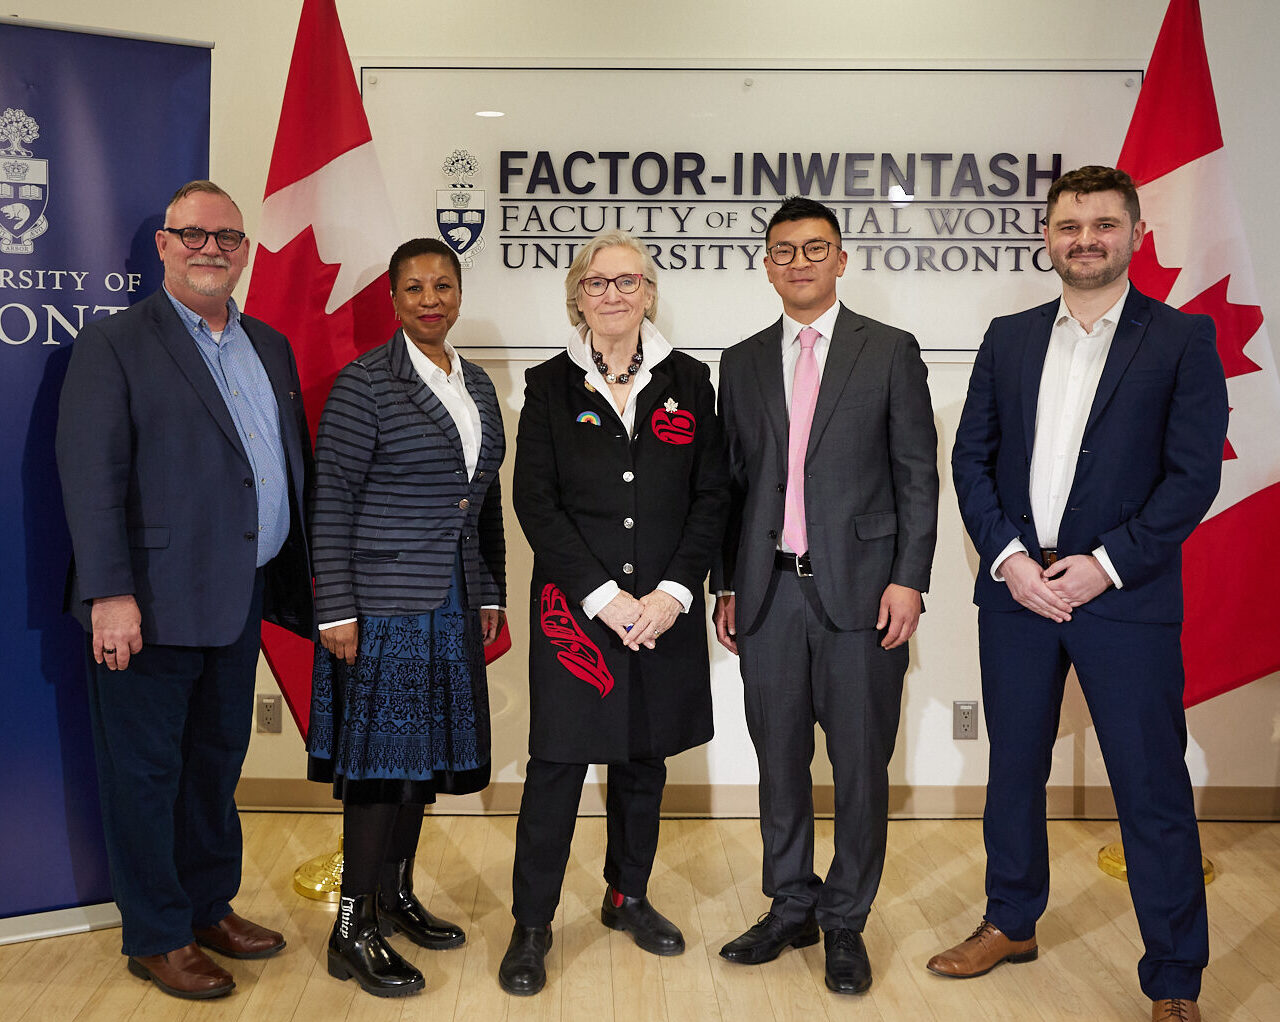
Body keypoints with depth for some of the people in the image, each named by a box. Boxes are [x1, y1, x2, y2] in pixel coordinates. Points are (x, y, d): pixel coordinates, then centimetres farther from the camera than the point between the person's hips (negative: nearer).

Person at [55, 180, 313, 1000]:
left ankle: (211, 907, 34)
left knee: (218, 763, 18)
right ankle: (156, 938, 21)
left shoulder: (271, 347, 14)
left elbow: (295, 465, 16)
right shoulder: (114, 344, -5)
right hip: (152, 607, -6)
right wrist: (110, 593, -20)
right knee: (147, 772, 6)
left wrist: (299, 578, 11)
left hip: (241, 601, 6)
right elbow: (91, 473, -13)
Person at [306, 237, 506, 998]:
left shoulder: (477, 385, 12)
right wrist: (336, 610, -15)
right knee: (380, 754, -4)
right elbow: (331, 500, -11)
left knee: (425, 750, 14)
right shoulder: (366, 383, -8)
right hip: (384, 602, -7)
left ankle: (397, 896, 29)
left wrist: (491, 593, 13)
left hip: (452, 605, 7)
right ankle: (353, 932, 7)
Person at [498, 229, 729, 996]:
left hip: (664, 609, 2)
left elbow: (712, 496, 2)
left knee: (645, 758, 13)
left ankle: (629, 897, 32)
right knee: (558, 760, -1)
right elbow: (536, 503, -4)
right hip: (575, 608, -2)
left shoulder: (688, 381, 6)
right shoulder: (550, 386, 1)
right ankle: (532, 925, 13)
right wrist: (604, 595, -13)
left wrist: (673, 592, -9)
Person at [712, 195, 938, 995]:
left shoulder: (890, 352, 3)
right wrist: (726, 586, 8)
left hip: (860, 588, -3)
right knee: (780, 759, 11)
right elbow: (733, 481, 13)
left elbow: (918, 474, 0)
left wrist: (909, 578, -9)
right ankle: (790, 908, 27)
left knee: (861, 764, 4)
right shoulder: (743, 363, 12)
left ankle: (845, 921, 20)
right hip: (770, 592, 3)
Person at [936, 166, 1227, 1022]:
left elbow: (1194, 474, -7)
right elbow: (972, 458, 6)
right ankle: (1012, 923, 34)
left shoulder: (1182, 338, -1)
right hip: (1016, 588, 4)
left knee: (1152, 789, 2)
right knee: (1014, 768, 16)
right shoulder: (1009, 339, 10)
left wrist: (1105, 565, -14)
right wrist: (1008, 557, -7)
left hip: (1126, 595, -3)